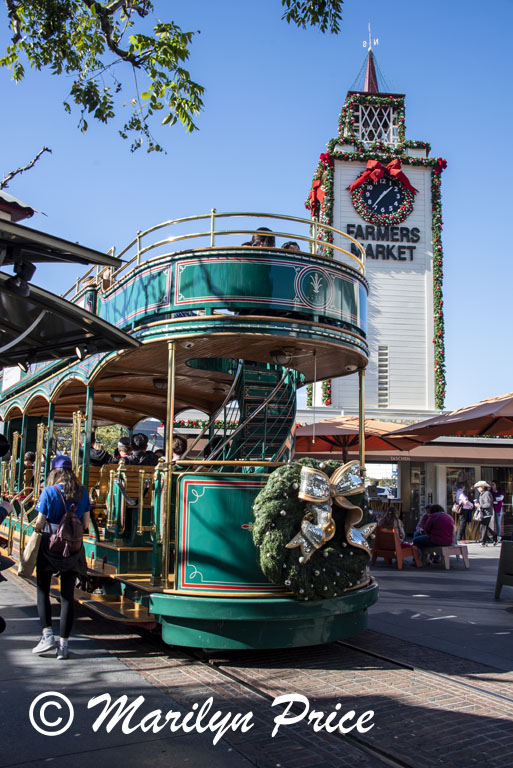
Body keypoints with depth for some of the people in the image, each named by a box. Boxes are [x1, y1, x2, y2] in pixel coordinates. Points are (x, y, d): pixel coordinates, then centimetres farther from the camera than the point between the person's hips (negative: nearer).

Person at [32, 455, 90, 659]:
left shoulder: (49, 492, -9)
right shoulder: (83, 493, 2)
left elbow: (39, 524, -9)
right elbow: (85, 524, 3)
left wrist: (39, 527, 13)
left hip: (49, 546, -3)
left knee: (43, 591, 13)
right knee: (67, 596, 7)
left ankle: (47, 634, 2)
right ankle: (63, 643, 9)